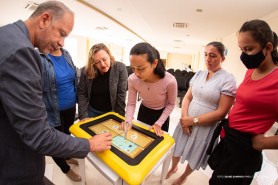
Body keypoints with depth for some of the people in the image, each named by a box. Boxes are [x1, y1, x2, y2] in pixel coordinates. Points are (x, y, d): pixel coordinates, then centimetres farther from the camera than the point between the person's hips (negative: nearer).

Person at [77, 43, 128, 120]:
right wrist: (83, 116, -15)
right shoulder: (86, 71, -12)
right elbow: (82, 94, -10)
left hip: (111, 111, -1)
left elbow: (121, 95, -19)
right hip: (92, 110, 2)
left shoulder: (120, 68, -19)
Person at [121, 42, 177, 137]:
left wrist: (159, 123, -19)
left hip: (161, 113, -2)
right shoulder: (132, 79, -27)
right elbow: (131, 104, -14)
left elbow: (171, 104, -15)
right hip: (143, 111, 2)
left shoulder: (170, 81, -34)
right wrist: (128, 120, -31)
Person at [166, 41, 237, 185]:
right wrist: (184, 117, -12)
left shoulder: (228, 79, -13)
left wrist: (193, 120, -18)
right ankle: (173, 168, 51)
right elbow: (187, 97, 3)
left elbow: (221, 112, -16)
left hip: (206, 127, -4)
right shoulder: (199, 74, 2)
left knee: (194, 158, 17)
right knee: (176, 148, 19)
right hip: (187, 121, 4)